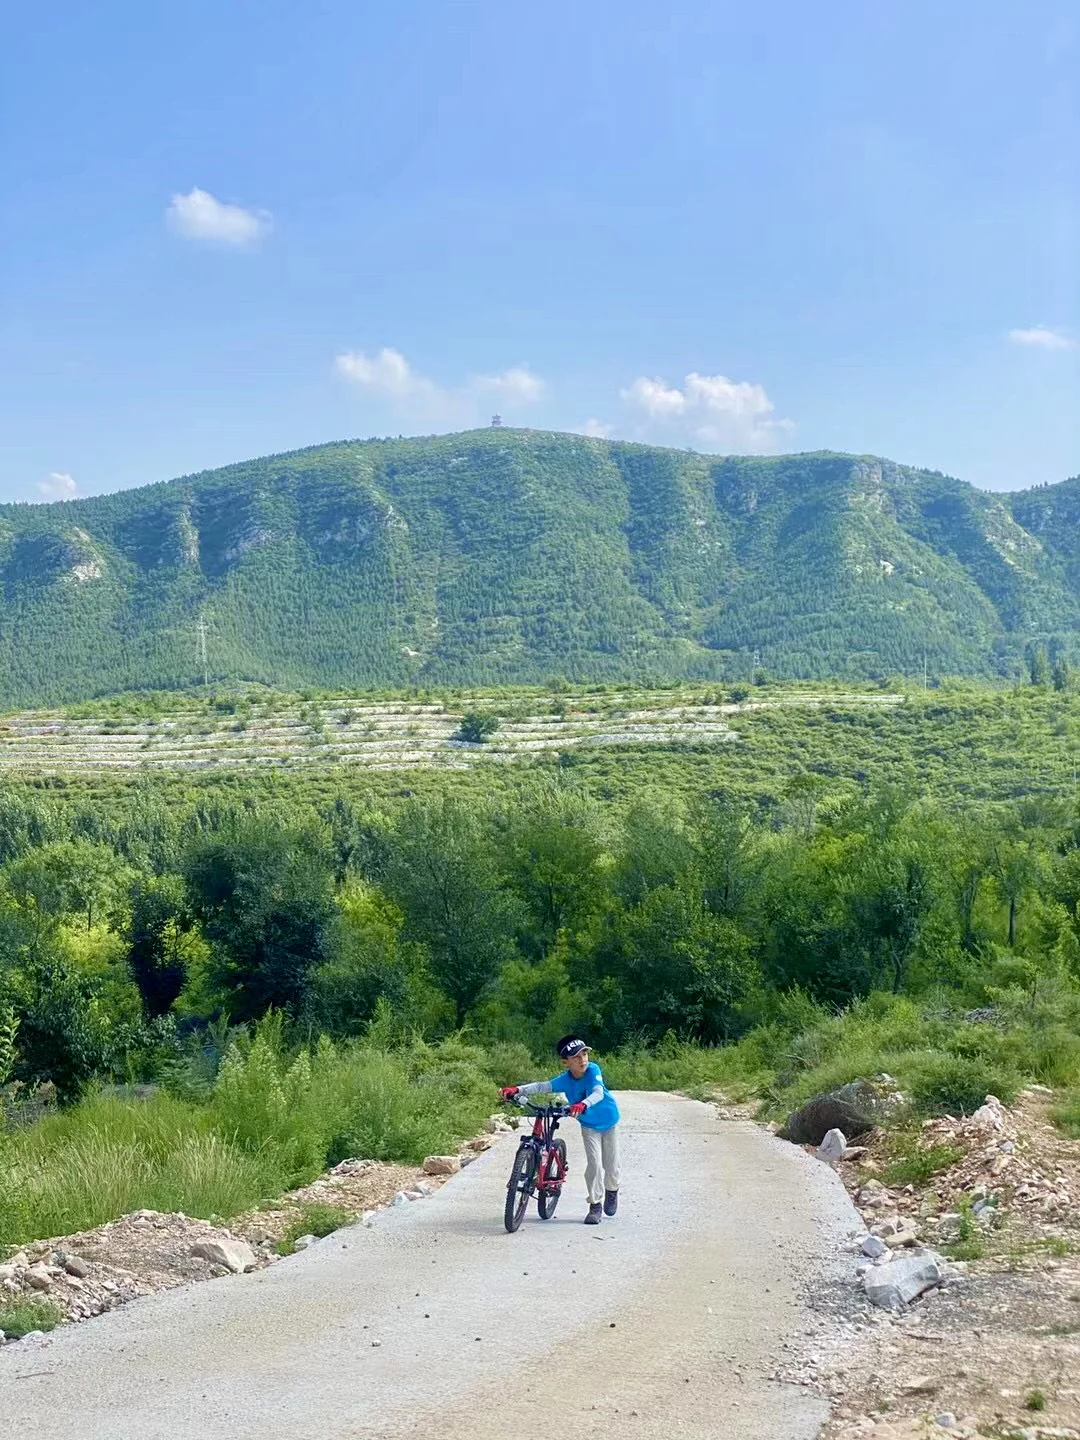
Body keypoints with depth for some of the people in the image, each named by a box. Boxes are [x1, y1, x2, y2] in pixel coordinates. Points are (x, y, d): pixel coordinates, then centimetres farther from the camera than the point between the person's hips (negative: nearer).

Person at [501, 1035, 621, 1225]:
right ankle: (595, 1205, 1)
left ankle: (612, 1191, 37)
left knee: (611, 1163, 7)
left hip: (608, 1121, -1)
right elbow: (542, 1086, -23)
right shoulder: (565, 1080, -23)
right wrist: (517, 1090, -38)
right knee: (594, 1163, -11)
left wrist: (583, 1104, -65)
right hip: (589, 1125, 1)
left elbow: (598, 1093, -46)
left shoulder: (592, 1070, -31)